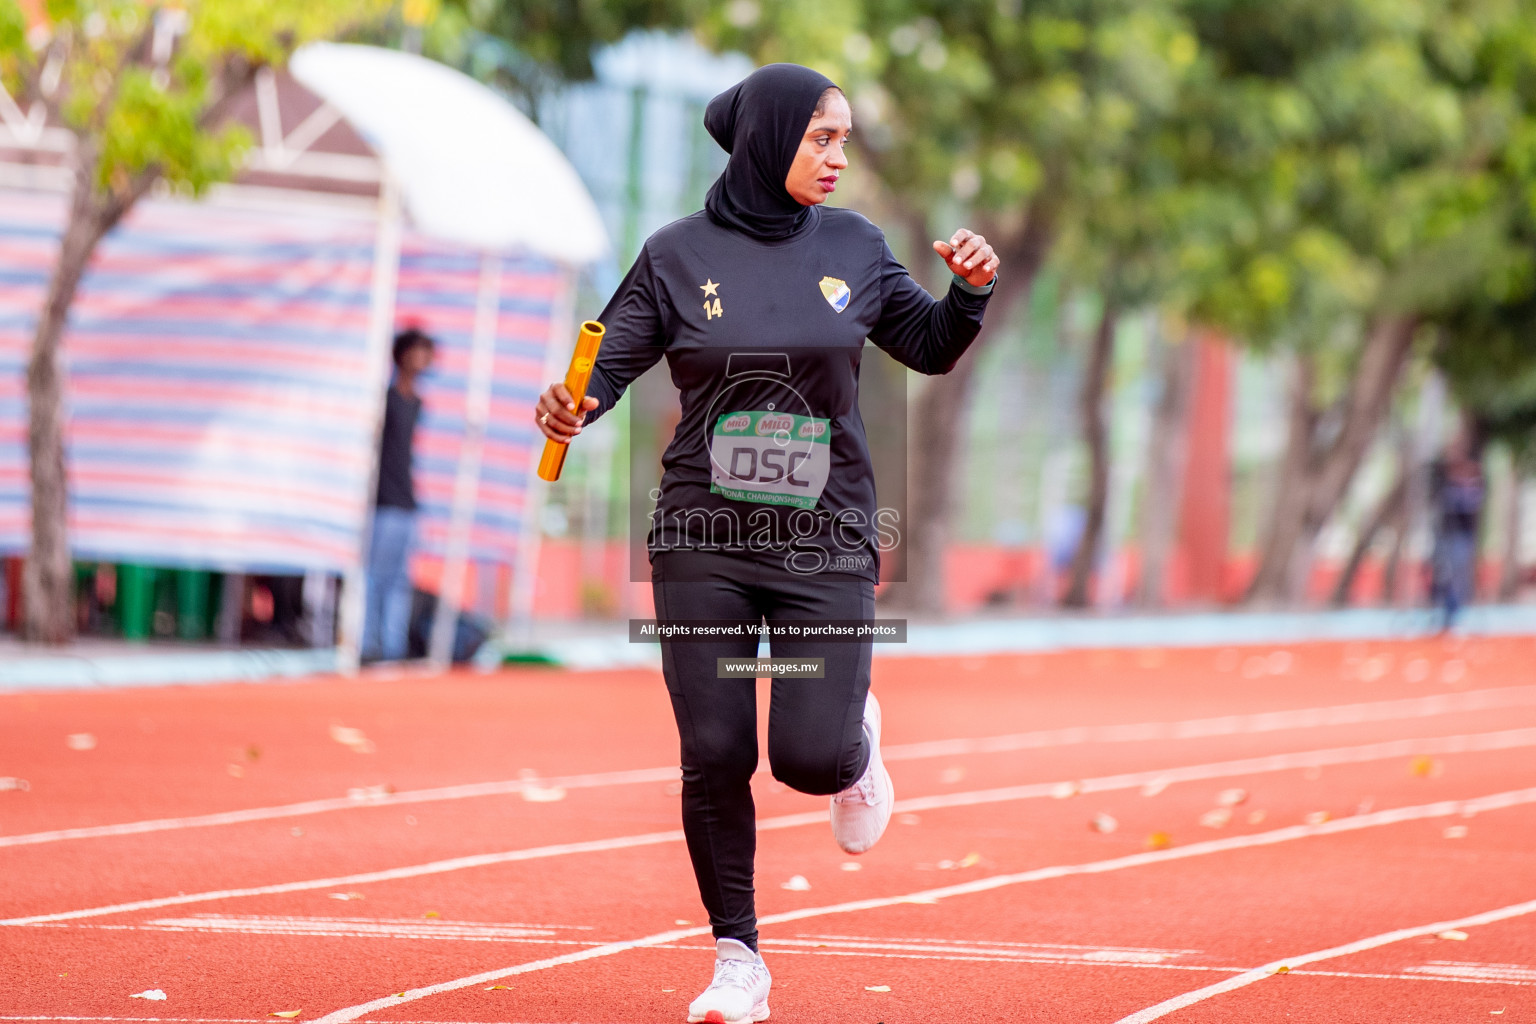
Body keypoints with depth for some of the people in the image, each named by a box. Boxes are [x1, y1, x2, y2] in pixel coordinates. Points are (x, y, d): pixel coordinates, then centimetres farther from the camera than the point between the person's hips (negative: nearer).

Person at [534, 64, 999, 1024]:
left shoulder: (853, 247, 4)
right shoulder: (679, 255, -1)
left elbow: (928, 348, 15)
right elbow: (609, 364, 1)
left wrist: (970, 292, -5)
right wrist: (572, 409, -21)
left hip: (826, 546, 1)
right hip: (704, 545, -1)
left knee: (810, 756, -10)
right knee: (715, 756, -4)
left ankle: (857, 739, 28)